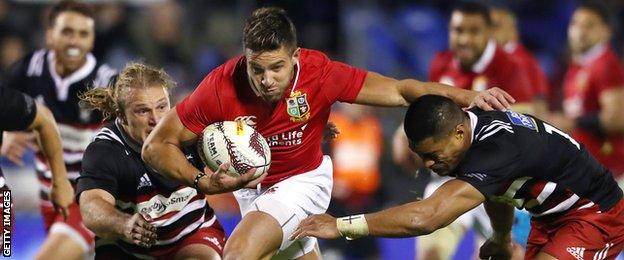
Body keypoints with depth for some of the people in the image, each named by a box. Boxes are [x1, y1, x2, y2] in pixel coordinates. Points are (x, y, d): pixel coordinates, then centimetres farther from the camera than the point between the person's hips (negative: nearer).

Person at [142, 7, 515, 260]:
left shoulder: (319, 74, -30)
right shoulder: (221, 88, -29)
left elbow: (397, 90, -20)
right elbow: (157, 146, -19)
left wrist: (466, 97, -30)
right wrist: (204, 182, -34)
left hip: (303, 180, -3)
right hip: (250, 186, 3)